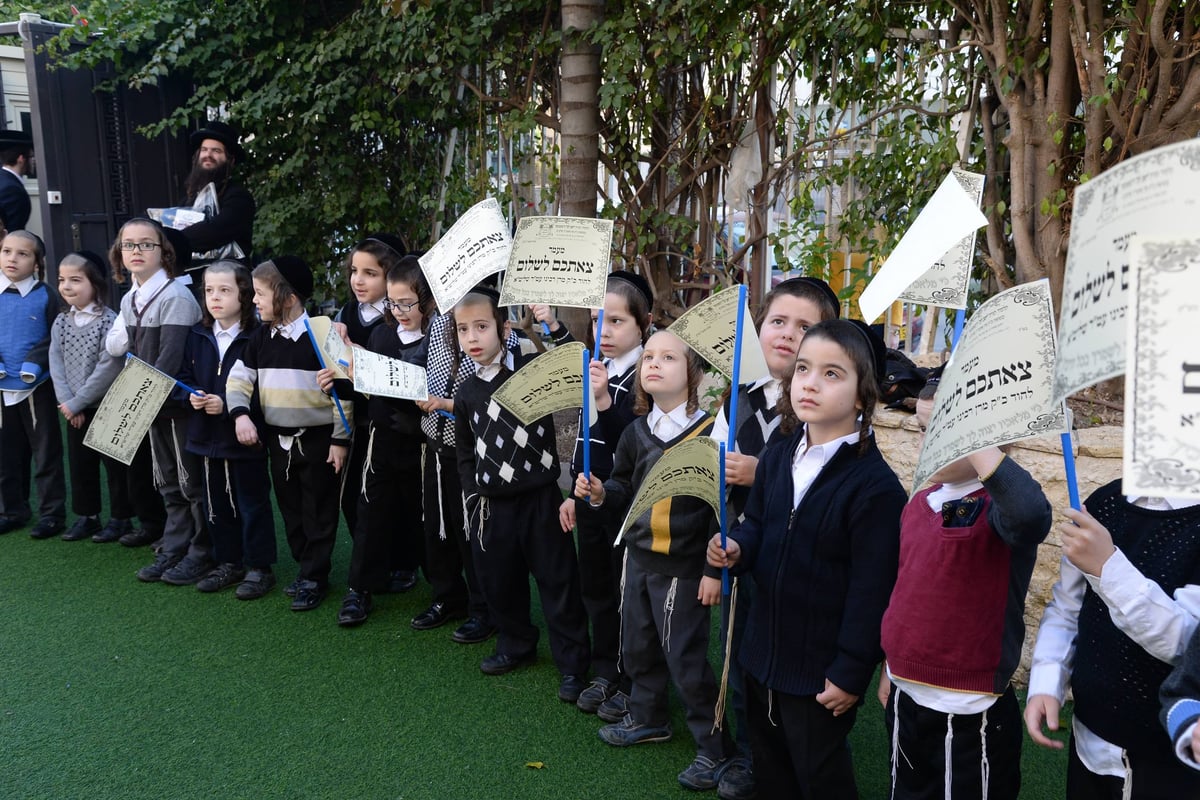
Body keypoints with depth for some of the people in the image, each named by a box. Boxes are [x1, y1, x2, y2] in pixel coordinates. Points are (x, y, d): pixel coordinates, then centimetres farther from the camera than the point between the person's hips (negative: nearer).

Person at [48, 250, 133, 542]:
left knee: (115, 464, 3)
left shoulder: (110, 321, -14)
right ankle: (86, 517, 26)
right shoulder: (60, 323, 6)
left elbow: (108, 368, -19)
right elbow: (56, 366, 1)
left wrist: (77, 402, -17)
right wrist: (66, 402, -11)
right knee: (79, 464, 14)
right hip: (74, 410, 6)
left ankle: (120, 518, 15)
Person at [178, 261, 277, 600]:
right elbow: (185, 375, 12)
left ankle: (258, 568, 18)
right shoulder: (198, 336, 6)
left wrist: (228, 405, -22)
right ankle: (228, 563, 30)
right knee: (216, 504, 16)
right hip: (208, 435, 6)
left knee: (252, 503, 6)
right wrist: (192, 395, -8)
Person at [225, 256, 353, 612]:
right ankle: (306, 567, 31)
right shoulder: (261, 338, 5)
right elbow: (239, 378, 8)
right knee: (290, 510, 16)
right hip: (278, 439, 7)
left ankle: (314, 578, 14)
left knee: (318, 512, 4)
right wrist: (240, 414, -10)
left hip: (317, 439, -7)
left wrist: (340, 439, -14)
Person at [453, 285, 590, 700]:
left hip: (539, 498, -5)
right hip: (491, 505, 5)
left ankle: (573, 663, 18)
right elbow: (465, 452, 15)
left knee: (558, 581, 3)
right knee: (498, 580, 17)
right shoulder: (466, 391, 7)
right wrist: (473, 496, 10)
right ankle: (516, 644, 40)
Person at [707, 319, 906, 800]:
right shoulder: (777, 456, 1)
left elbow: (871, 591, -19)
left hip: (822, 666, -7)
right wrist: (737, 548, -11)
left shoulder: (875, 484, -21)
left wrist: (850, 673, -16)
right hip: (764, 648, 7)